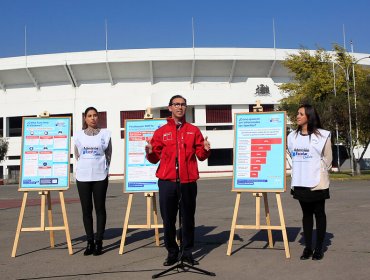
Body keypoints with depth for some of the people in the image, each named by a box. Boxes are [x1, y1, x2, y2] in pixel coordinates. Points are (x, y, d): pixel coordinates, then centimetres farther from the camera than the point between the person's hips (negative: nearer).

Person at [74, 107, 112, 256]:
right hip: (82, 176, 2)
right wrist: (84, 166, 7)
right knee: (86, 209, 4)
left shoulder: (105, 134, 3)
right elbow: (77, 155, 13)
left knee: (100, 209, 2)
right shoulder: (79, 135, 7)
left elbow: (108, 154, 7)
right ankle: (90, 242, 12)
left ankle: (99, 242, 8)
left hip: (100, 176, -2)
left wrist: (104, 168, 2)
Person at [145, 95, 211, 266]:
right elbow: (155, 158, 6)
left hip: (188, 181, 0)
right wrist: (150, 152, -15)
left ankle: (187, 252, 18)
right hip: (167, 181, 0)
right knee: (168, 219, 4)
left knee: (188, 218, 7)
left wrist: (205, 150, -13)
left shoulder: (193, 130, 9)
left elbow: (200, 155, 8)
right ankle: (172, 252, 17)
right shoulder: (161, 131, 8)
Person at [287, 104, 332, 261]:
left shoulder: (322, 135, -5)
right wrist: (300, 172, 9)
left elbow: (327, 159, 0)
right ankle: (307, 247, 17)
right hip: (300, 183, 4)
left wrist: (320, 174, 4)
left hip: (317, 183, -4)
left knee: (319, 214, 5)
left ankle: (319, 248, 12)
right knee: (306, 214, 11)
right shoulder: (292, 136, 7)